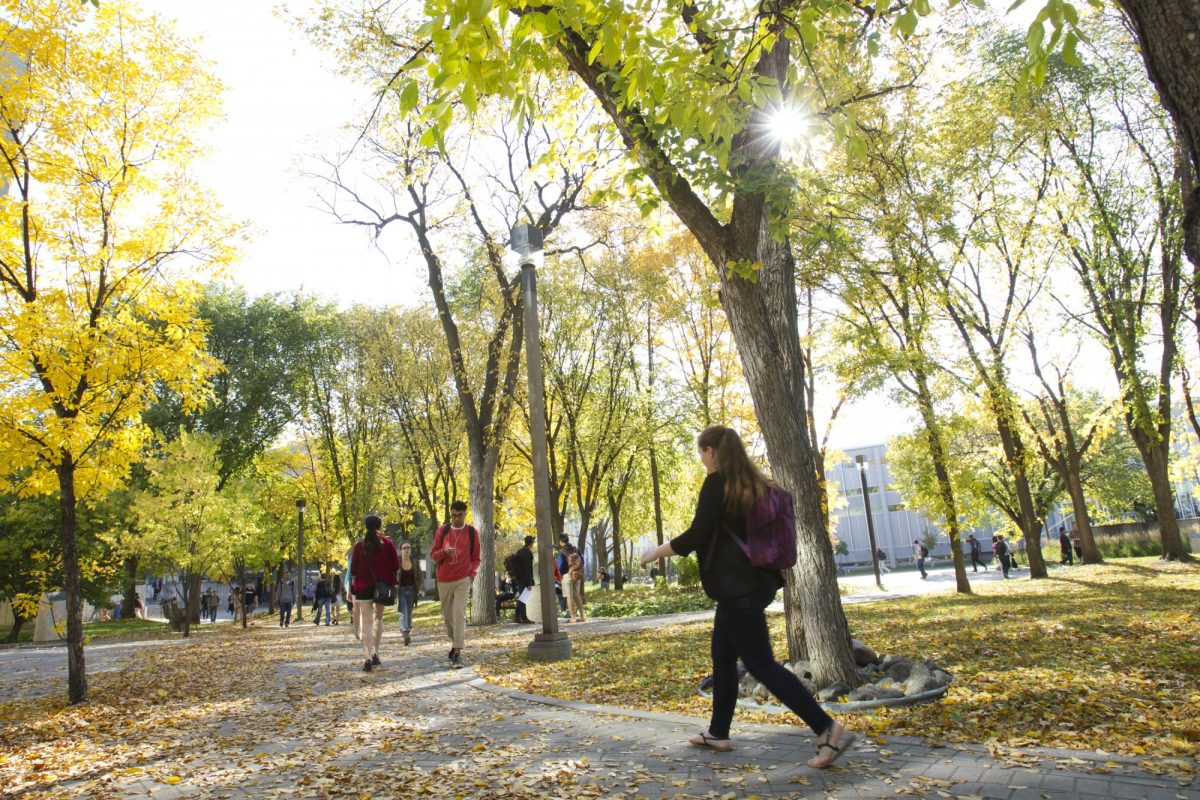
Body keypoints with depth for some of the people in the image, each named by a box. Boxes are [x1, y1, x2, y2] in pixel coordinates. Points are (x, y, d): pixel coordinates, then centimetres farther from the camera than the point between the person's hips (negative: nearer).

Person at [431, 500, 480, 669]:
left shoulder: (472, 533, 2)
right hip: (444, 580, 3)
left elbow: (475, 558, 10)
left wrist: (472, 574, -6)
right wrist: (444, 551, -17)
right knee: (447, 616, 11)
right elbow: (433, 555, 4)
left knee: (459, 614, -13)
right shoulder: (442, 531, 4)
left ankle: (458, 653, -12)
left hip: (463, 580, -2)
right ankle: (456, 643, 33)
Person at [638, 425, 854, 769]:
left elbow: (697, 535, -17)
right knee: (723, 658, 17)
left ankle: (828, 729, -7)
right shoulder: (754, 483, 12)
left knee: (761, 663, -5)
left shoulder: (717, 482, -13)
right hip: (757, 580, 10)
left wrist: (656, 553, -5)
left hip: (738, 586, -9)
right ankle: (718, 733, 26)